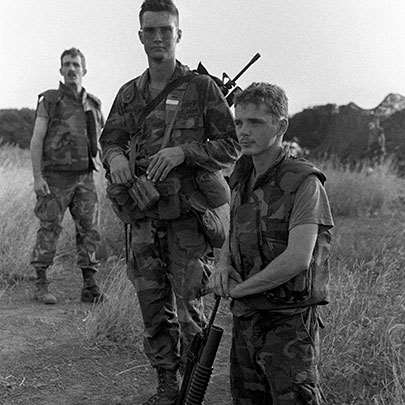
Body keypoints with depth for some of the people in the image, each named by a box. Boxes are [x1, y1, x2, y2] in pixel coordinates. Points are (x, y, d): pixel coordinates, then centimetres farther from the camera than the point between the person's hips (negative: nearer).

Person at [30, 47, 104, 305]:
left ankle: (90, 286, 8)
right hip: (56, 177, -4)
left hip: (85, 177, 4)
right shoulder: (49, 101, 0)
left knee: (89, 230, 2)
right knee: (49, 231, -2)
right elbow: (36, 141, -4)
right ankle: (41, 286, 7)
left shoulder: (93, 104, 12)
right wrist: (37, 177, -12)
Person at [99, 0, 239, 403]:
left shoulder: (201, 87, -2)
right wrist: (115, 158, -8)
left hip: (189, 214, -4)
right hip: (144, 215, 4)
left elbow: (230, 147, -3)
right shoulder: (129, 94, 11)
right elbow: (109, 140, 17)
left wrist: (181, 151, -17)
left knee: (188, 307, -4)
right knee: (153, 307, 9)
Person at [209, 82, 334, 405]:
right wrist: (223, 266, -1)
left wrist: (238, 289, -13)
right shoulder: (243, 179, 9)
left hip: (289, 321, -7)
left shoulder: (304, 182, -14)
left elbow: (297, 259, -23)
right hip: (245, 318, 7)